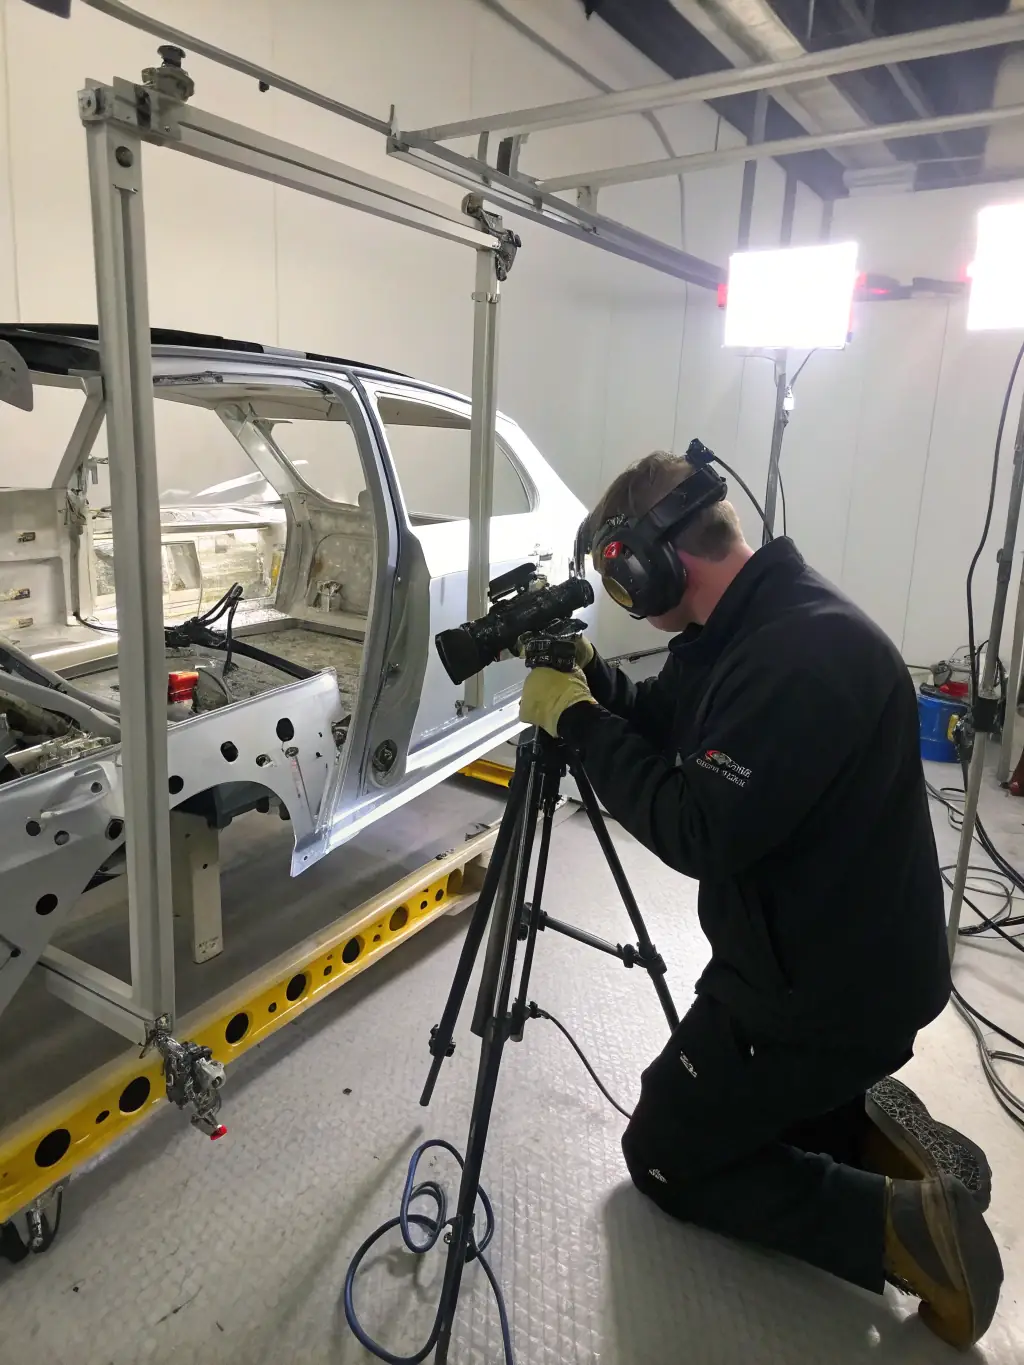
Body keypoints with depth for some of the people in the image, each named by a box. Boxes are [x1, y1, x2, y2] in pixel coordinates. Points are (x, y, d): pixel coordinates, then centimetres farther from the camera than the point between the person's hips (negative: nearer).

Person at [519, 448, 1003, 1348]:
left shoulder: (808, 654, -30)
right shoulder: (744, 627, 0)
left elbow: (697, 834, -31)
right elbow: (663, 730, 10)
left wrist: (578, 722, -22)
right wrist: (587, 675, -7)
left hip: (829, 996, -10)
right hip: (803, 967, 10)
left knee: (664, 1155, 9)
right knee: (695, 1104, 27)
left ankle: (899, 1223, 7)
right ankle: (871, 1131, 20)